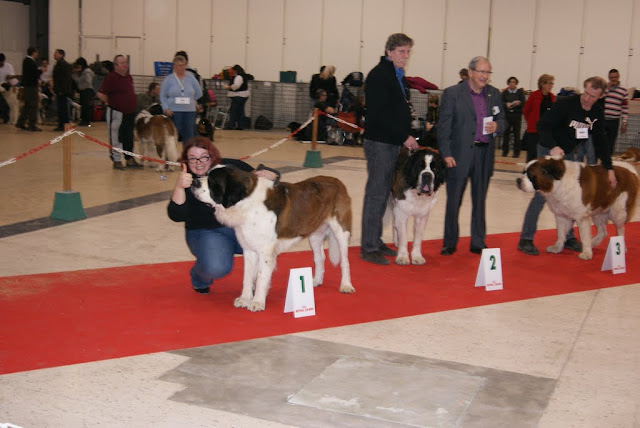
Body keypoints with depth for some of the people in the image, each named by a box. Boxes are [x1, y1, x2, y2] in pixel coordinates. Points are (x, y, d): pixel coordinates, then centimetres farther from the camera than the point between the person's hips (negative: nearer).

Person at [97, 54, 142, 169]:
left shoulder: (129, 77, 11)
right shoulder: (111, 77, -12)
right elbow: (101, 94, -16)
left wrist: (132, 105, 13)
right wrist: (110, 103, -6)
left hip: (130, 113, 7)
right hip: (117, 113, -7)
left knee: (129, 138, 13)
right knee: (116, 138, 2)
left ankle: (129, 159, 22)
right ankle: (117, 161, 11)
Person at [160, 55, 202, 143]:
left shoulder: (191, 78, 6)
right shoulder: (168, 79, 1)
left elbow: (199, 93, 14)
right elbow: (163, 96, 2)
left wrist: (190, 101, 6)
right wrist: (166, 108, -10)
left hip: (189, 111, 2)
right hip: (173, 112, -2)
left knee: (188, 136, 4)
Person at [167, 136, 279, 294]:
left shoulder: (232, 167, -6)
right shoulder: (188, 182, -9)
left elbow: (273, 175, 1)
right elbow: (177, 216, -23)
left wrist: (266, 174, -25)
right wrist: (179, 187, -38)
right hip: (206, 233, -2)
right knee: (216, 267, -33)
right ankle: (200, 278, 7)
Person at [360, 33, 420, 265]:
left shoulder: (399, 76, 17)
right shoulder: (379, 75, -12)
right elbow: (378, 113, -20)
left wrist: (408, 137, 10)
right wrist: (404, 137, -17)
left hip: (393, 143, 9)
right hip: (379, 142, -9)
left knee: (383, 193, 13)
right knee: (376, 193, -6)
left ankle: (376, 240, 22)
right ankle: (369, 248, 0)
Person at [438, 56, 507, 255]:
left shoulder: (494, 94, 9)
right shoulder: (452, 93, -4)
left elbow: (502, 120, 16)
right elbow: (444, 126, -6)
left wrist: (497, 126, -8)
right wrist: (446, 154, -12)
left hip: (484, 155, 4)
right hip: (460, 155, -4)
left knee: (480, 201, 12)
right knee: (453, 201, 4)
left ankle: (478, 242, 21)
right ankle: (449, 243, 16)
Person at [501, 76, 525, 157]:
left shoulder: (520, 92, 8)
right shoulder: (505, 92, 10)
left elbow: (524, 103, -1)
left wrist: (519, 103, -23)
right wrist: (506, 104, -20)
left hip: (517, 115, -1)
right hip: (507, 114, 1)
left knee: (517, 133, -3)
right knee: (506, 133, -1)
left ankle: (516, 152, 4)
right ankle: (505, 151, 9)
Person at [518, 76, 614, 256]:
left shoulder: (598, 112, -2)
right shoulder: (565, 103, -21)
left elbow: (600, 141, 4)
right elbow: (543, 125, -25)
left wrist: (609, 168, -1)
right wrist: (553, 147, -40)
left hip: (568, 153, 6)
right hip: (549, 150, -6)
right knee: (542, 194, -13)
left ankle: (567, 237, 19)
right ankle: (526, 239, -9)